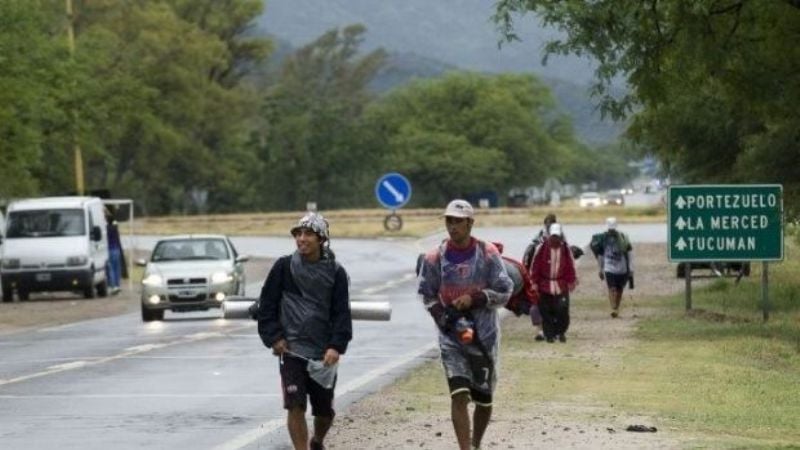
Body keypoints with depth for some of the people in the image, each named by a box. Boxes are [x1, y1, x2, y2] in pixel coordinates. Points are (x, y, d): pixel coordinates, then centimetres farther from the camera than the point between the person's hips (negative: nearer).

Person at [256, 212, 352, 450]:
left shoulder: (335, 272, 1)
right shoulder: (284, 267, 0)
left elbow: (342, 313, -1)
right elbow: (267, 305, 4)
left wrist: (336, 346, -13)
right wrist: (273, 337, -4)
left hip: (323, 354, 1)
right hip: (291, 350, -1)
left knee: (325, 410, 12)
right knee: (295, 406, -13)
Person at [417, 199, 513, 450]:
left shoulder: (488, 254, -4)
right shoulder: (435, 257, -1)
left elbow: (504, 292, -2)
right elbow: (426, 294, 8)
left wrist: (475, 298, -17)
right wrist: (444, 318, -8)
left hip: (484, 335, 1)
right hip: (451, 336, -1)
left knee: (483, 398, 11)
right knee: (459, 395, -15)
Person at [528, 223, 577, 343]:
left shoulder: (566, 249, 2)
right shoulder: (542, 249, -5)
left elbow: (570, 266, 7)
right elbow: (535, 266, -2)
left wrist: (571, 281, 4)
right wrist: (535, 282, -4)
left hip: (561, 286, 1)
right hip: (544, 286, -1)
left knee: (563, 310, -6)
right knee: (546, 312, 0)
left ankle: (561, 332, 13)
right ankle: (549, 334, 10)